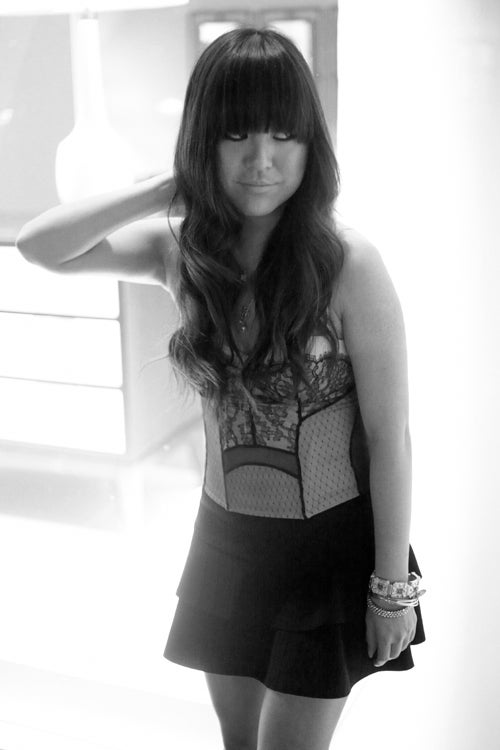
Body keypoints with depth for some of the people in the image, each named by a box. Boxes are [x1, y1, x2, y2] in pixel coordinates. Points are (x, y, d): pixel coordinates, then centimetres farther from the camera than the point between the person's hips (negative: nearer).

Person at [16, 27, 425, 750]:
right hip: (224, 536, 4)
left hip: (331, 546, -4)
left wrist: (394, 585, -10)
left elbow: (390, 438, -15)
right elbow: (39, 245, -13)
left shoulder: (348, 264, -20)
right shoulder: (182, 249, -6)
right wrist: (174, 186, -16)